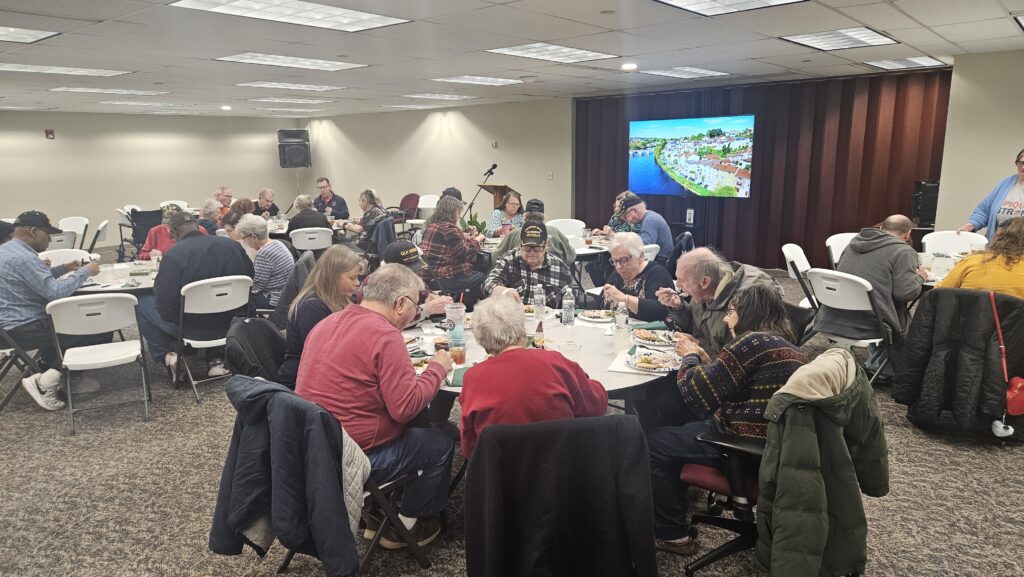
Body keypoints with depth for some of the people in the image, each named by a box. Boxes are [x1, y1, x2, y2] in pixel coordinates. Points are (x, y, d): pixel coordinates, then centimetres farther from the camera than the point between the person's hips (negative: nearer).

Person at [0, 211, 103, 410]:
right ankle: (46, 380, -10)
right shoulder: (23, 257, -20)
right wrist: (85, 271, -14)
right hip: (23, 329, -11)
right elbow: (57, 292, -26)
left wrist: (62, 269, 15)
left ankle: (46, 369, 18)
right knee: (100, 332, -12)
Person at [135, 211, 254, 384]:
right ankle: (217, 358, 25)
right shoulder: (232, 245, -4)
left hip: (194, 330, -4)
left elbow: (165, 304, -19)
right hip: (231, 325, 4)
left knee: (143, 303, 17)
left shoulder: (174, 254, -18)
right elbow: (250, 279, 8)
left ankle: (166, 356, 11)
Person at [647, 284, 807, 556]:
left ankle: (674, 534, 13)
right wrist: (703, 360, 7)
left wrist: (689, 358, 1)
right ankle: (677, 505, 30)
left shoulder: (752, 342, -18)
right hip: (774, 443, 10)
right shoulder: (788, 347, 13)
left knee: (651, 442, -1)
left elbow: (696, 394, -16)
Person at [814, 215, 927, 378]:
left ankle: (875, 366, 35)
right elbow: (905, 292, -12)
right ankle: (882, 370, 25)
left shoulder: (854, 242, 16)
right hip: (866, 326, -6)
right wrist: (920, 277, 10)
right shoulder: (904, 252, -3)